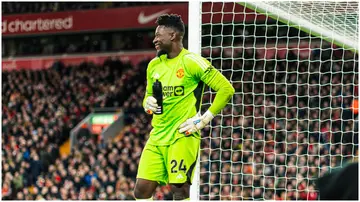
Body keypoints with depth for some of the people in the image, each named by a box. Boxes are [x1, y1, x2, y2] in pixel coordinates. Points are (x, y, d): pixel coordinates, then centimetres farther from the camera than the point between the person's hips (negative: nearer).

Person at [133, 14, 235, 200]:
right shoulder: (154, 65, 14)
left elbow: (226, 89, -11)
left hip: (183, 137, -7)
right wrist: (148, 103, 1)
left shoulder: (191, 62, -8)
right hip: (157, 137, 7)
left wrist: (204, 119, -13)